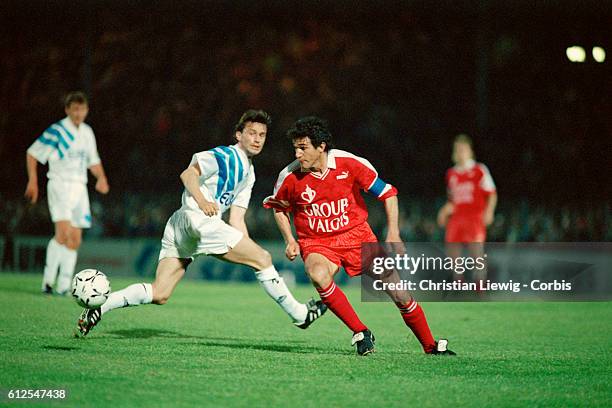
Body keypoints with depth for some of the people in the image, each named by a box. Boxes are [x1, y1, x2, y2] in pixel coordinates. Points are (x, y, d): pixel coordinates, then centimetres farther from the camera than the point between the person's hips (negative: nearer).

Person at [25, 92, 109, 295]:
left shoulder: (87, 132, 13)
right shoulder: (56, 131, -6)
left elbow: (93, 161, 23)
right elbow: (32, 154, -2)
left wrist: (101, 178, 3)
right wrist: (33, 181, -10)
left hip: (80, 187, 7)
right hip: (60, 185, -7)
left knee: (75, 240, 3)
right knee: (63, 233, -22)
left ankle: (63, 286, 8)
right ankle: (48, 279, -15)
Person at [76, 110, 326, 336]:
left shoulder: (248, 174, 26)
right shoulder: (226, 156, -2)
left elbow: (236, 220, 22)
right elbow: (188, 174, -16)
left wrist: (250, 248, 12)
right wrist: (202, 201, -33)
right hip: (196, 220, -10)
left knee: (159, 295, 0)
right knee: (263, 258, -7)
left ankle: (99, 306, -6)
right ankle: (298, 314, 1)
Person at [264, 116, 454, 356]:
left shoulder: (350, 164, -13)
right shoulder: (290, 177, -10)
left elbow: (388, 193, -2)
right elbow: (279, 208, 12)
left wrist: (393, 233, -9)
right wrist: (290, 241, 0)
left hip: (356, 235, 0)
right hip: (316, 243, 0)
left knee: (397, 289, -5)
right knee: (318, 275, -36)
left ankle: (431, 346, 16)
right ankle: (360, 333, -22)